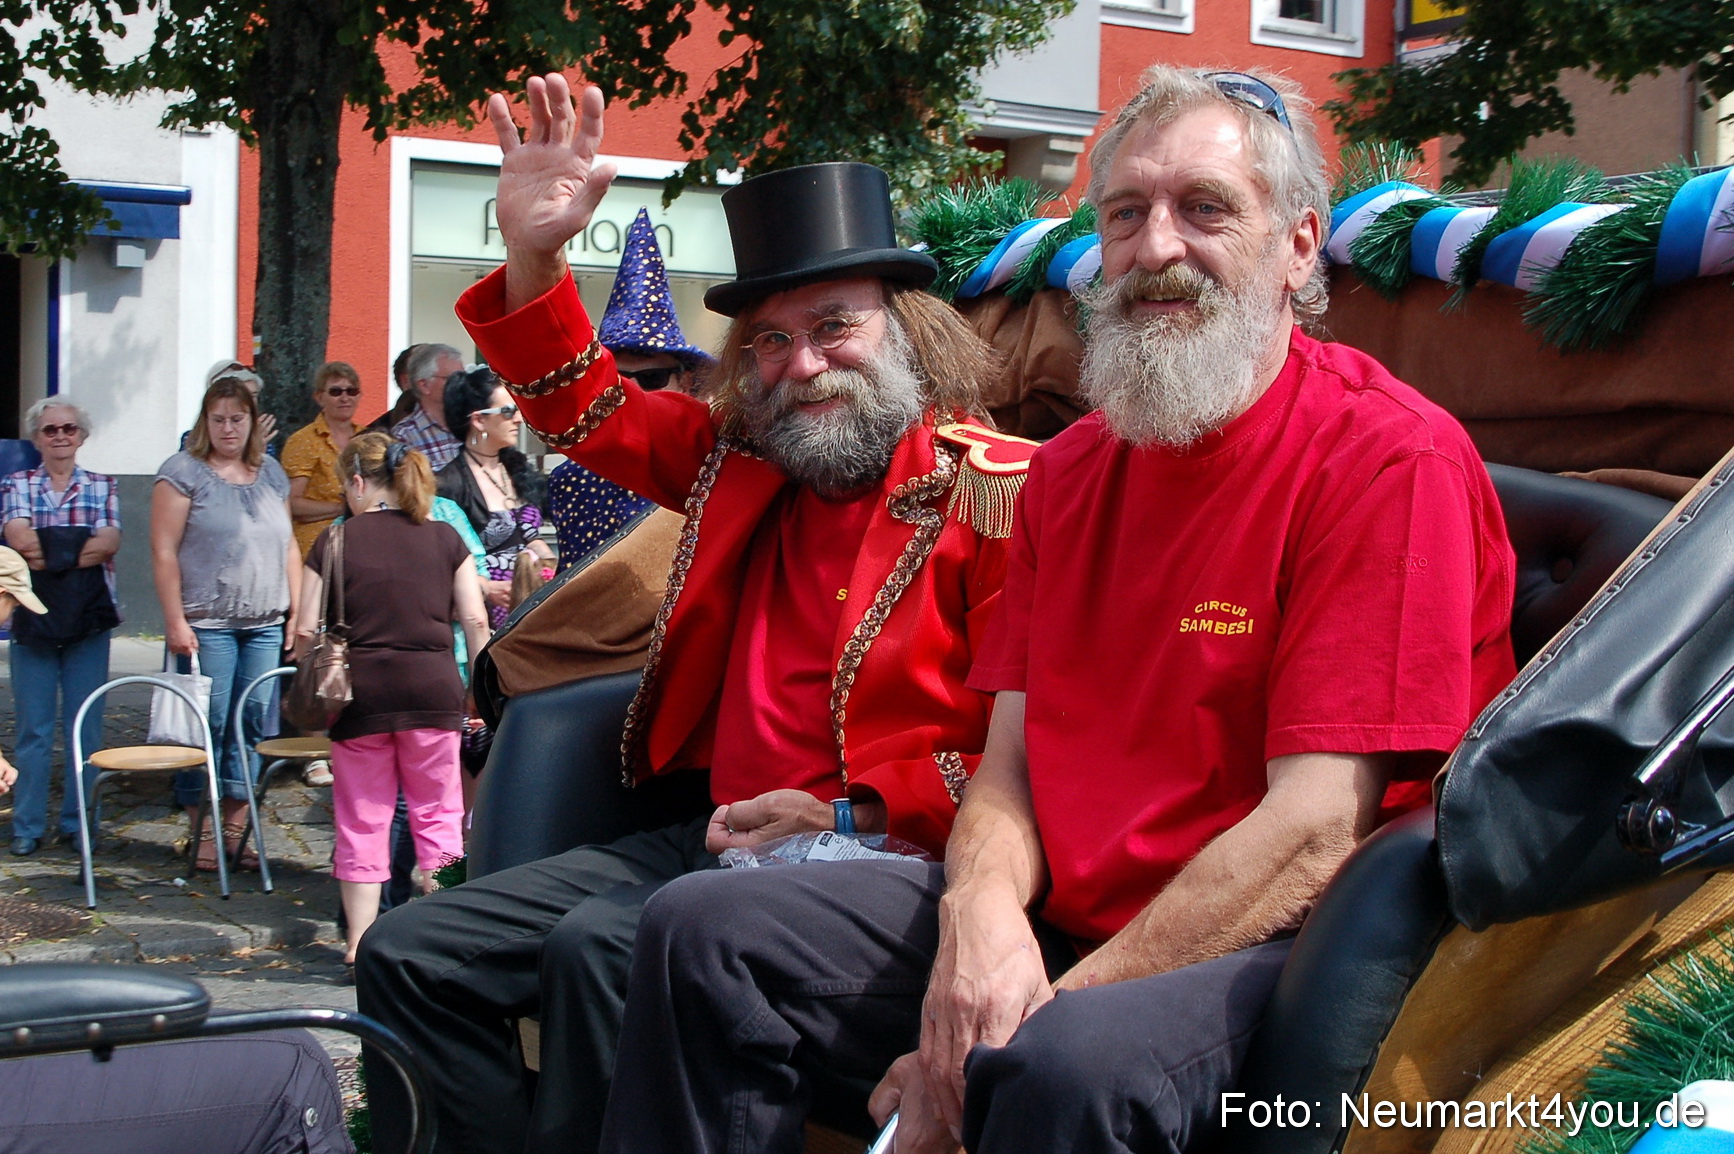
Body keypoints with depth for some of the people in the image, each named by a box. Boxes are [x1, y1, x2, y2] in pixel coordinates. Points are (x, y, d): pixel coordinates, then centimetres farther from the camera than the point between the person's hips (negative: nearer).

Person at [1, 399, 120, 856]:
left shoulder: (102, 486, 9)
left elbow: (109, 542, -7)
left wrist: (46, 551, -10)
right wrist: (80, 546, -8)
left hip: (88, 620, 0)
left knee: (85, 727, 2)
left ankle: (79, 822, 11)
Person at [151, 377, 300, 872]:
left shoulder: (272, 474, 15)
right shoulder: (183, 472, 0)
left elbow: (288, 546, 18)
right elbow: (164, 551, -5)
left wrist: (298, 611, 10)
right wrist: (175, 621, -11)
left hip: (265, 625, 5)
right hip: (207, 624, -4)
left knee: (255, 724, 3)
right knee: (208, 724, -4)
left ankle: (236, 828, 11)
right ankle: (203, 833, 5)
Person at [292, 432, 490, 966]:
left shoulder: (334, 541, -1)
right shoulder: (444, 539, 5)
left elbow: (305, 633, -2)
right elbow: (475, 621, 2)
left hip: (359, 693, -1)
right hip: (434, 689, 1)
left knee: (362, 818, 8)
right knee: (437, 811, 12)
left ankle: (360, 939, 13)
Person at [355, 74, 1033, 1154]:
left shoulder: (998, 489, -7)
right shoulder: (739, 457, 15)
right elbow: (589, 406, 26)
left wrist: (849, 814, -19)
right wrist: (534, 253, 9)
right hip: (702, 836, 8)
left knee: (601, 947, -33)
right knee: (408, 954, -1)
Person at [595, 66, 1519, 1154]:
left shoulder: (1393, 459, -12)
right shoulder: (1070, 470, 12)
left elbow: (1312, 832, -19)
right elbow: (1012, 760, 8)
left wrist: (1049, 1011, -21)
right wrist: (981, 914, -16)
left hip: (1271, 945, -6)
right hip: (1051, 917, 7)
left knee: (1074, 1066, -38)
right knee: (704, 930, -1)